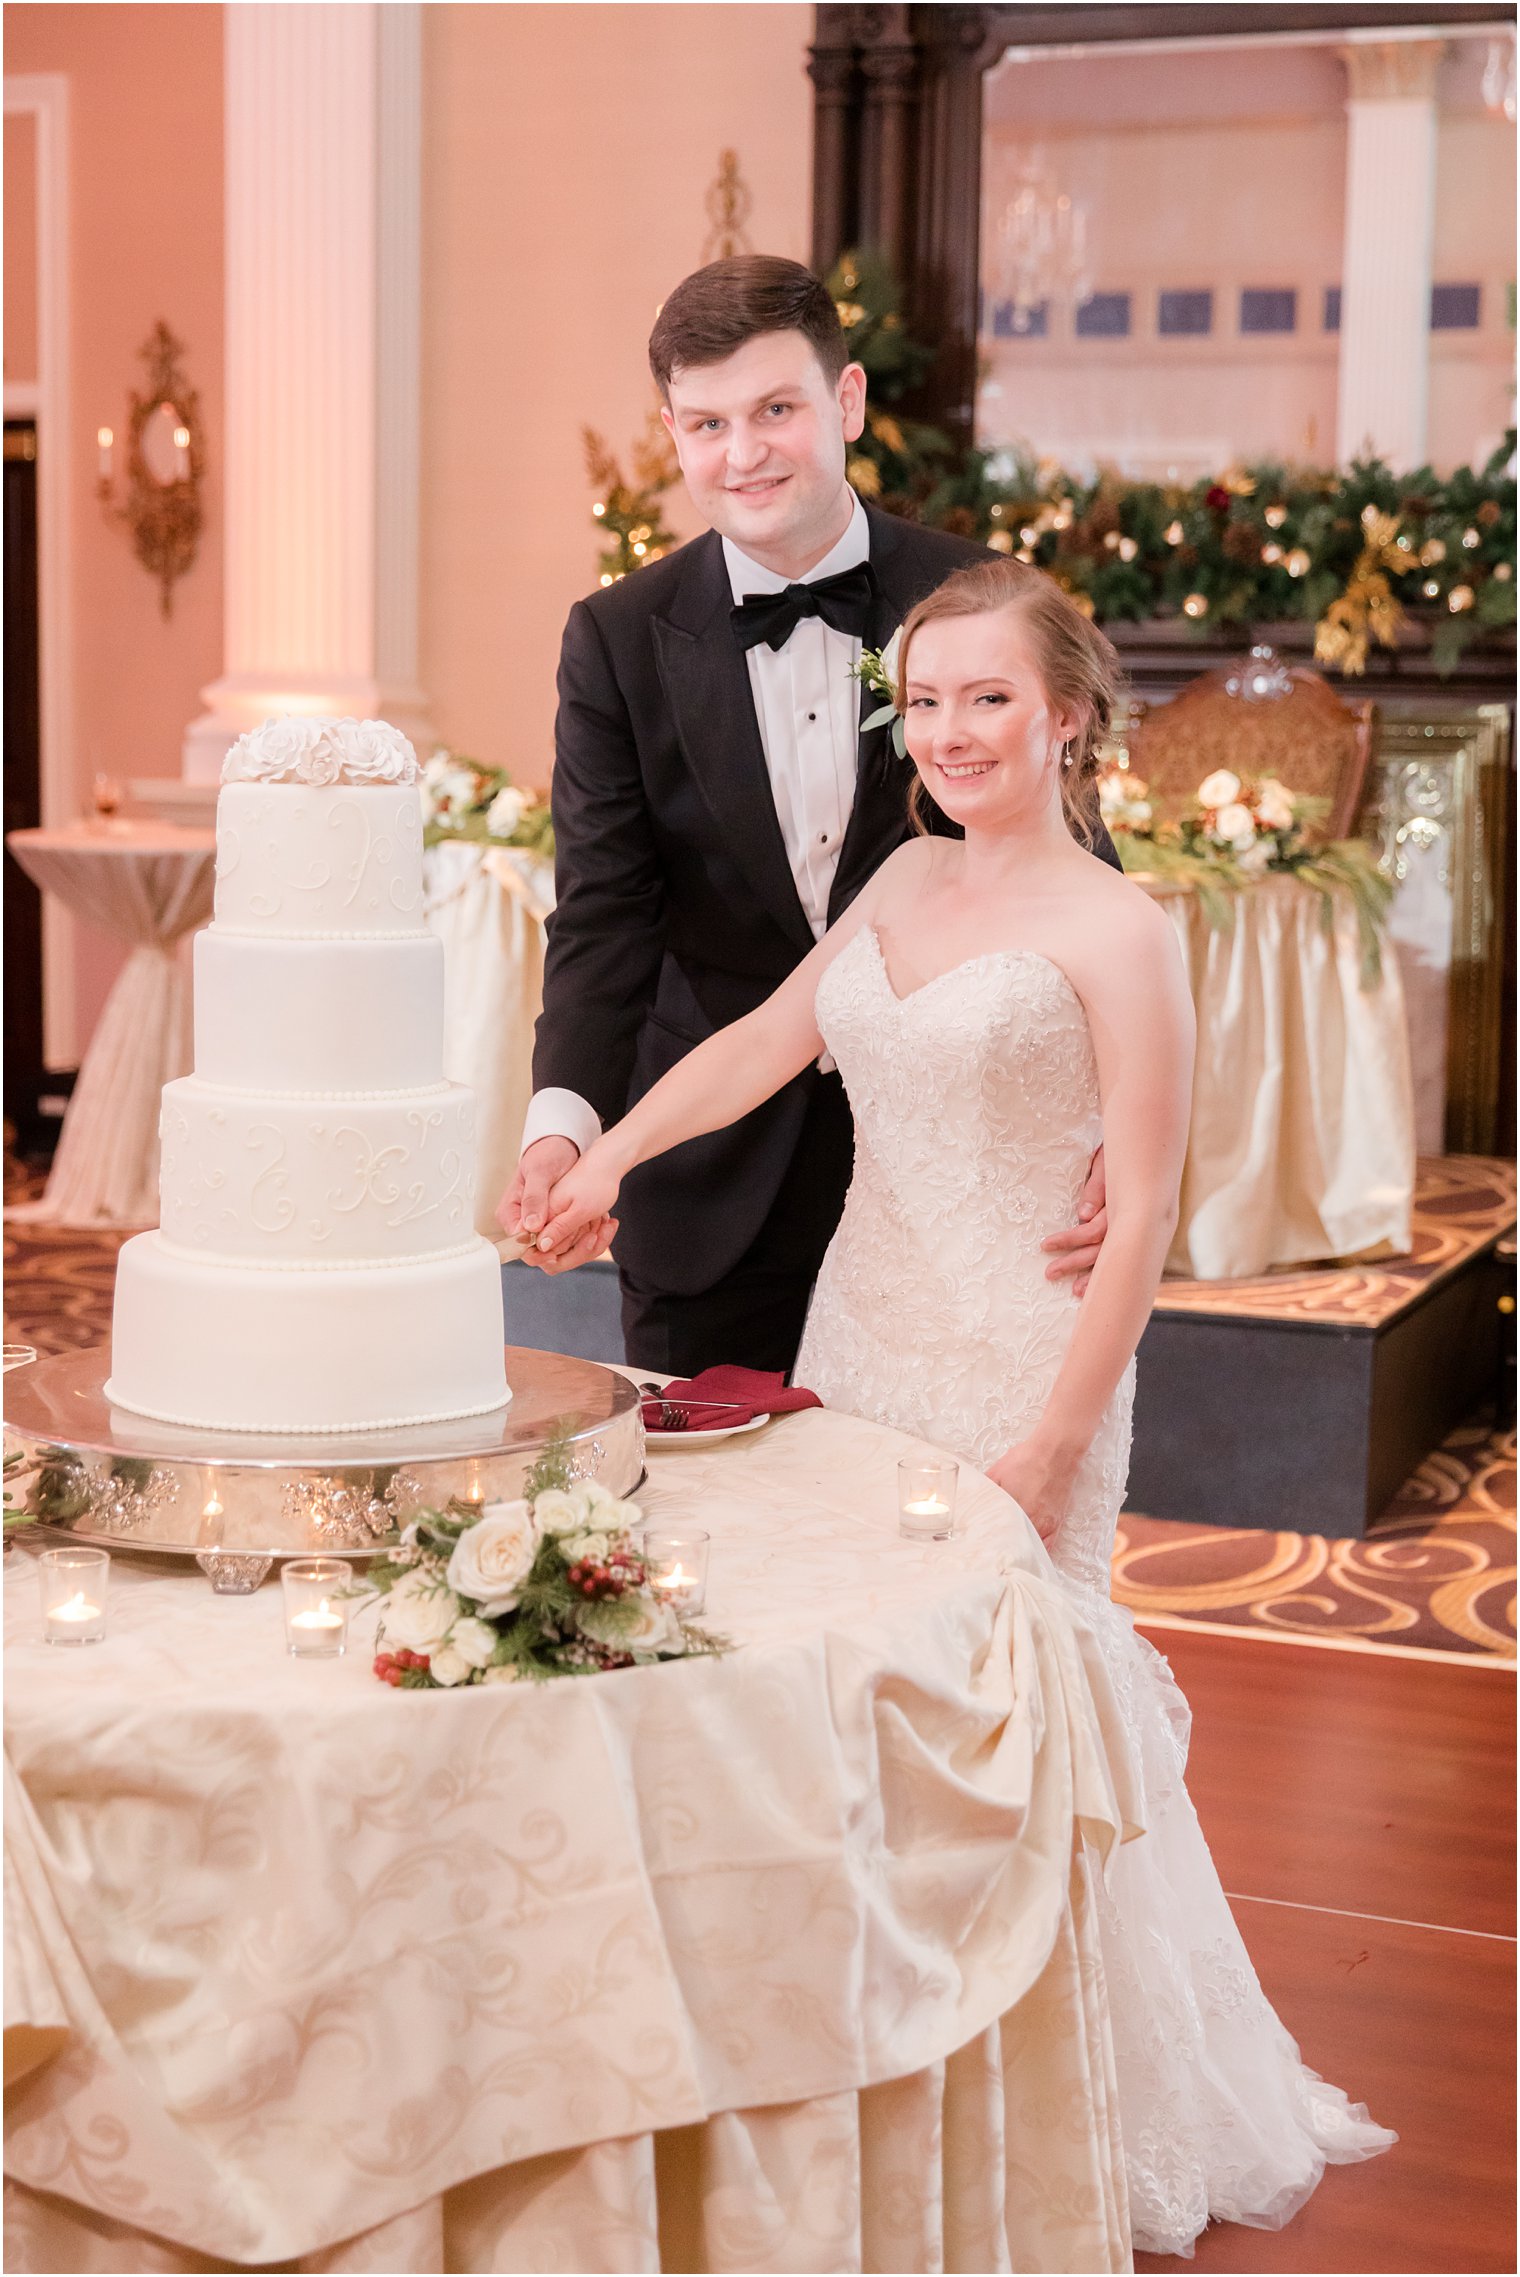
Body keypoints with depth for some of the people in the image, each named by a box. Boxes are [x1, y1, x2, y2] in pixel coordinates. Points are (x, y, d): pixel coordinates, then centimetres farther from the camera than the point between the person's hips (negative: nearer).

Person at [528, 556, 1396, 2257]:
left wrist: (1054, 1443, -15)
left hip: (1015, 1370, -6)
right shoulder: (907, 879, 10)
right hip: (857, 1340, 7)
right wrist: (613, 1147, 1)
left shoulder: (1114, 932, -9)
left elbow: (1141, 1216, -11)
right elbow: (771, 1037, 17)